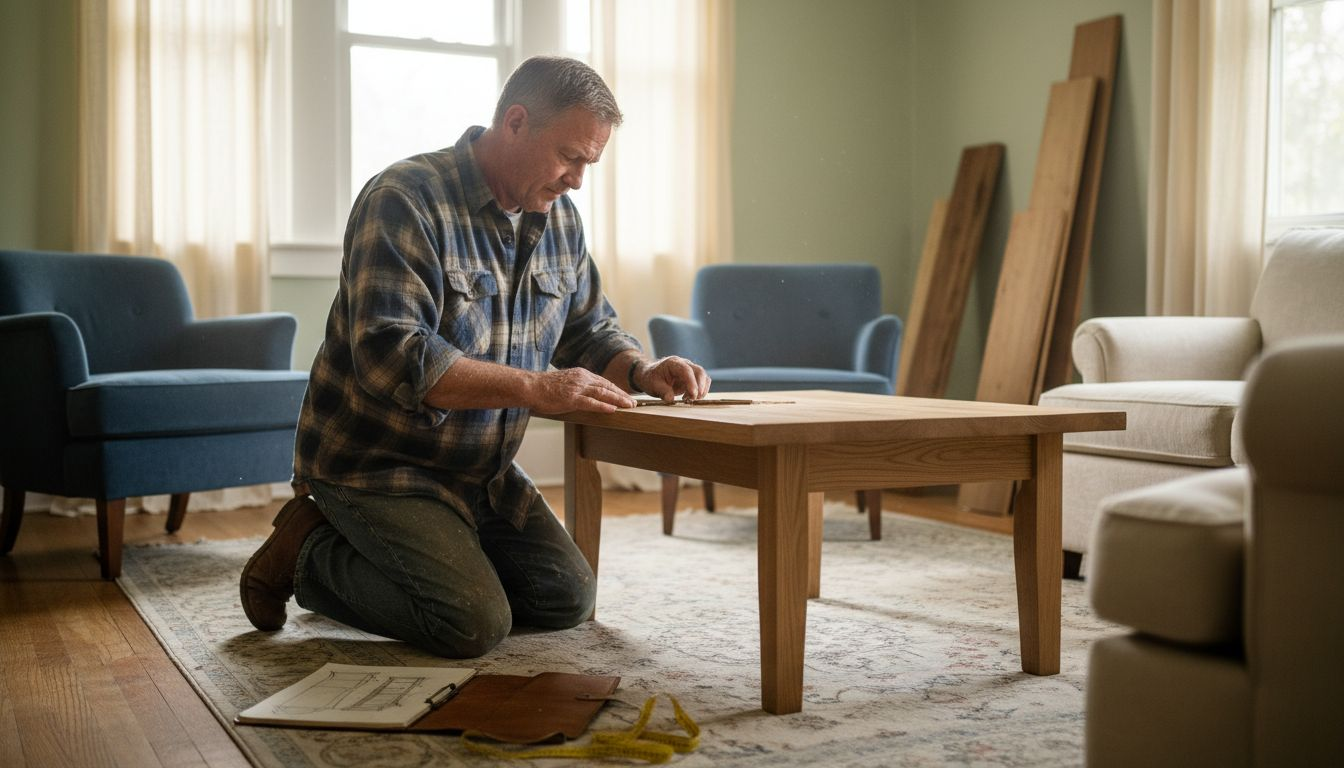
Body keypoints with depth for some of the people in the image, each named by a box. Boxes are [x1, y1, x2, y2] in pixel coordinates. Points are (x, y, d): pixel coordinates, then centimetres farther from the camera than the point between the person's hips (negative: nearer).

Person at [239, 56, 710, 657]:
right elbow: (389, 355, -31)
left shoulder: (558, 219, 3)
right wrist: (536, 388, -32)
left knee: (567, 599, 4)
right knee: (476, 625, -20)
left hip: (481, 470, 8)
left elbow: (591, 330, 14)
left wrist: (642, 371, -9)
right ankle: (310, 554, 2)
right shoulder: (405, 200, -21)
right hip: (375, 464, -8)